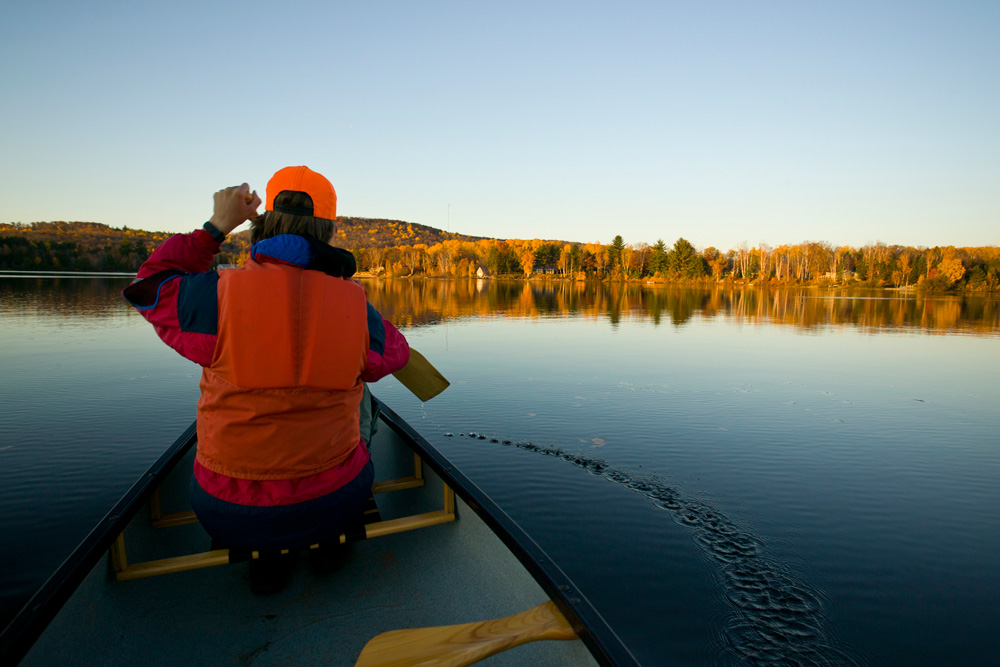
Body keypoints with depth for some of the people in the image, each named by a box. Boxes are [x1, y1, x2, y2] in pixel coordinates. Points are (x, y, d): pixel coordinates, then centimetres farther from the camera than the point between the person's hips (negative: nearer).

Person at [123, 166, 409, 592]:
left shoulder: (217, 297, -16)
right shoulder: (354, 306, -13)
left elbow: (149, 284, 8)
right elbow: (394, 353, 10)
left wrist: (216, 227, 9)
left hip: (228, 517, 1)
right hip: (332, 506, 0)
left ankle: (263, 556, 30)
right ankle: (330, 543, 32)